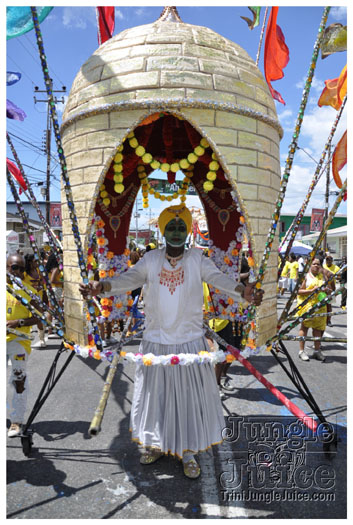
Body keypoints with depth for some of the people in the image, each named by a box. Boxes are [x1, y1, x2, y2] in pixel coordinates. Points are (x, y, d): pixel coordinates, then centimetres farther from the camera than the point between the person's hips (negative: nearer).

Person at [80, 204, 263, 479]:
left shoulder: (197, 259, -3)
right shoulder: (151, 259, 1)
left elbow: (218, 278, -18)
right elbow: (130, 278, -13)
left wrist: (242, 291, -39)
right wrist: (101, 287, -33)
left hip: (190, 341, -1)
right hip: (155, 341, 1)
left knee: (191, 396, 8)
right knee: (155, 394, 14)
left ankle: (188, 452, 29)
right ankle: (156, 445, 38)